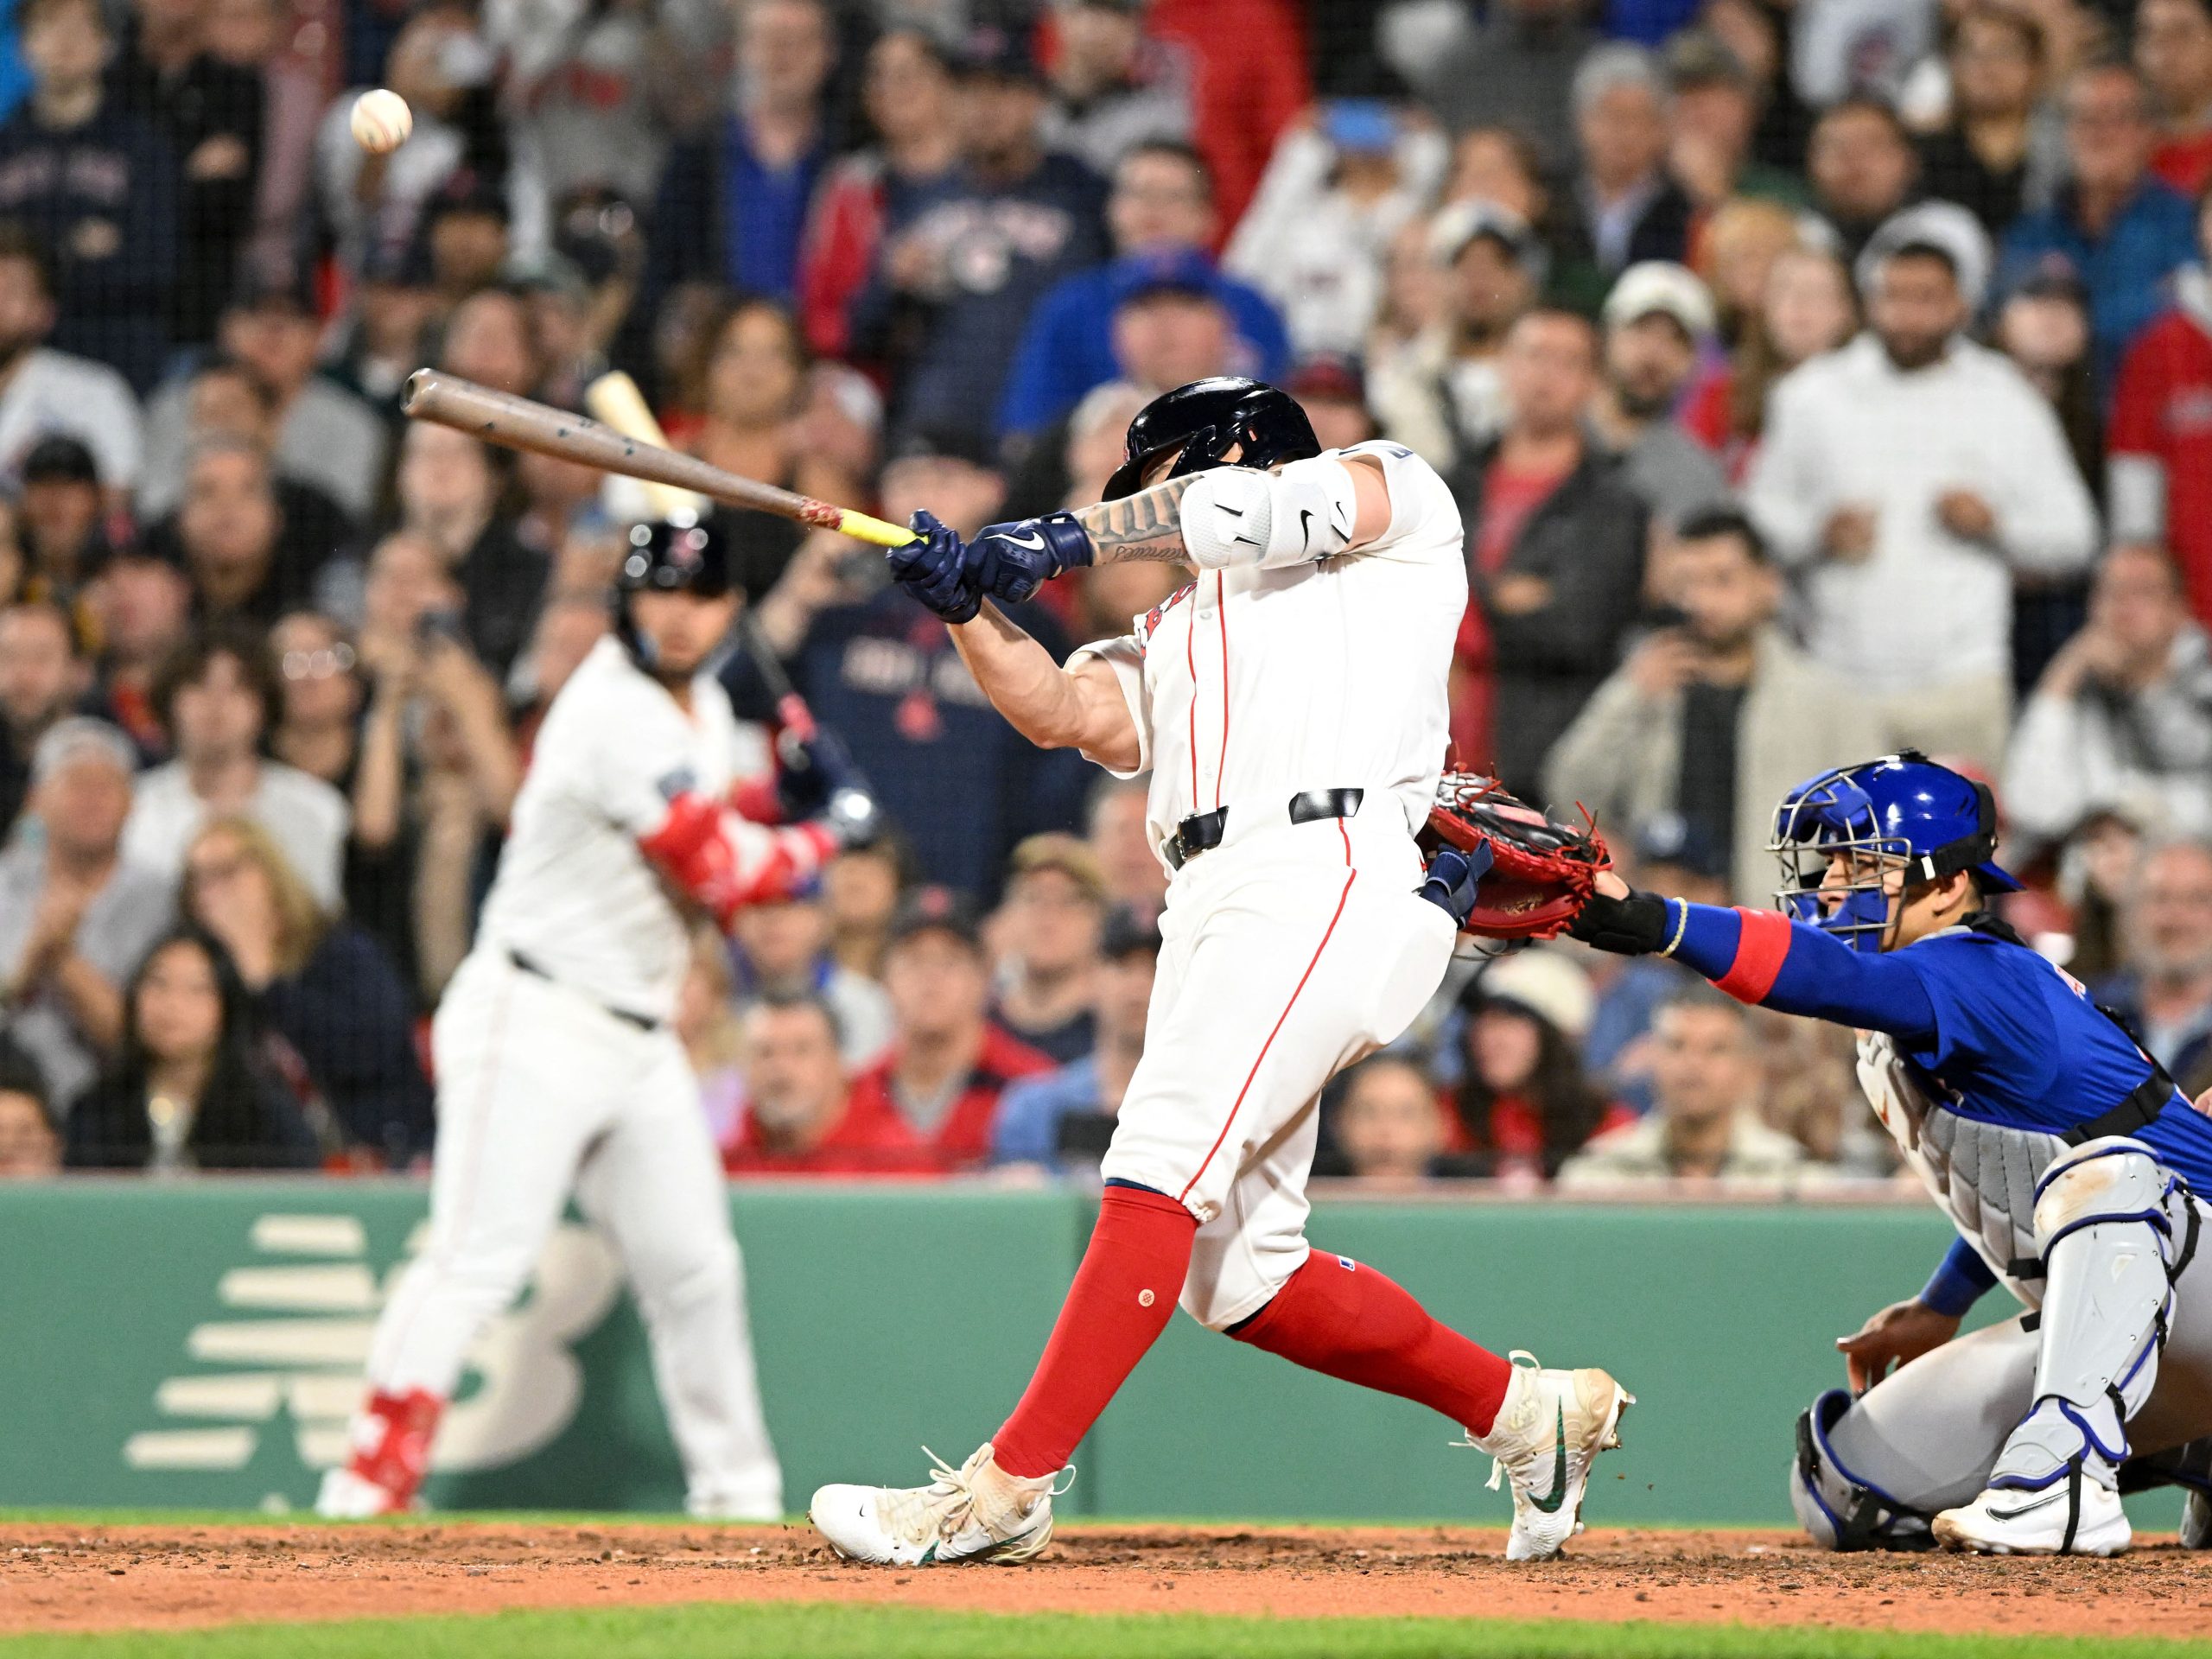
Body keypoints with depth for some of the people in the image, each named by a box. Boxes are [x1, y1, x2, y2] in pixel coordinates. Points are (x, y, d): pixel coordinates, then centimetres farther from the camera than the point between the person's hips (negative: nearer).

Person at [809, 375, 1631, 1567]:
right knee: (1241, 1283, 3)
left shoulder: (1400, 502, 15)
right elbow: (1060, 710, 15)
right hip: (1213, 913, 9)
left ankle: (1006, 1488, -26)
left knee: (1160, 1170, -20)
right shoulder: (1177, 642, 32)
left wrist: (1078, 536, 0)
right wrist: (968, 609, 1)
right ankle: (1527, 1413, 16)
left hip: (1333, 878, -9)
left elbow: (1269, 505, -4)